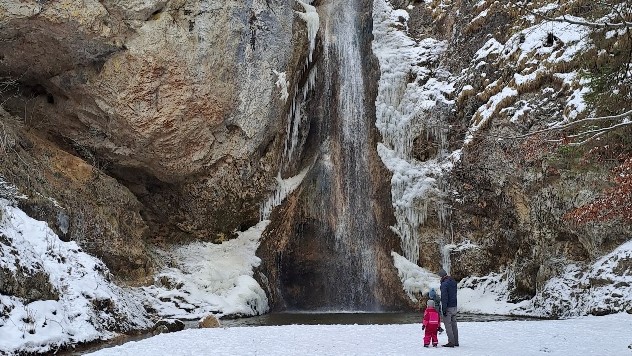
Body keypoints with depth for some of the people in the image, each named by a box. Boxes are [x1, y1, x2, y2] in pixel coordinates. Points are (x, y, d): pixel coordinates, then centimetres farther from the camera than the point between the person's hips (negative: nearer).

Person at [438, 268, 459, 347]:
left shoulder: (444, 284, -18)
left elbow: (444, 298, -20)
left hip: (448, 307, -8)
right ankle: (456, 342, 17)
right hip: (454, 306, 8)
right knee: (454, 324, 13)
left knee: (448, 325, -3)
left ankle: (451, 342, -4)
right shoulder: (454, 282, 9)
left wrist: (444, 309, -18)